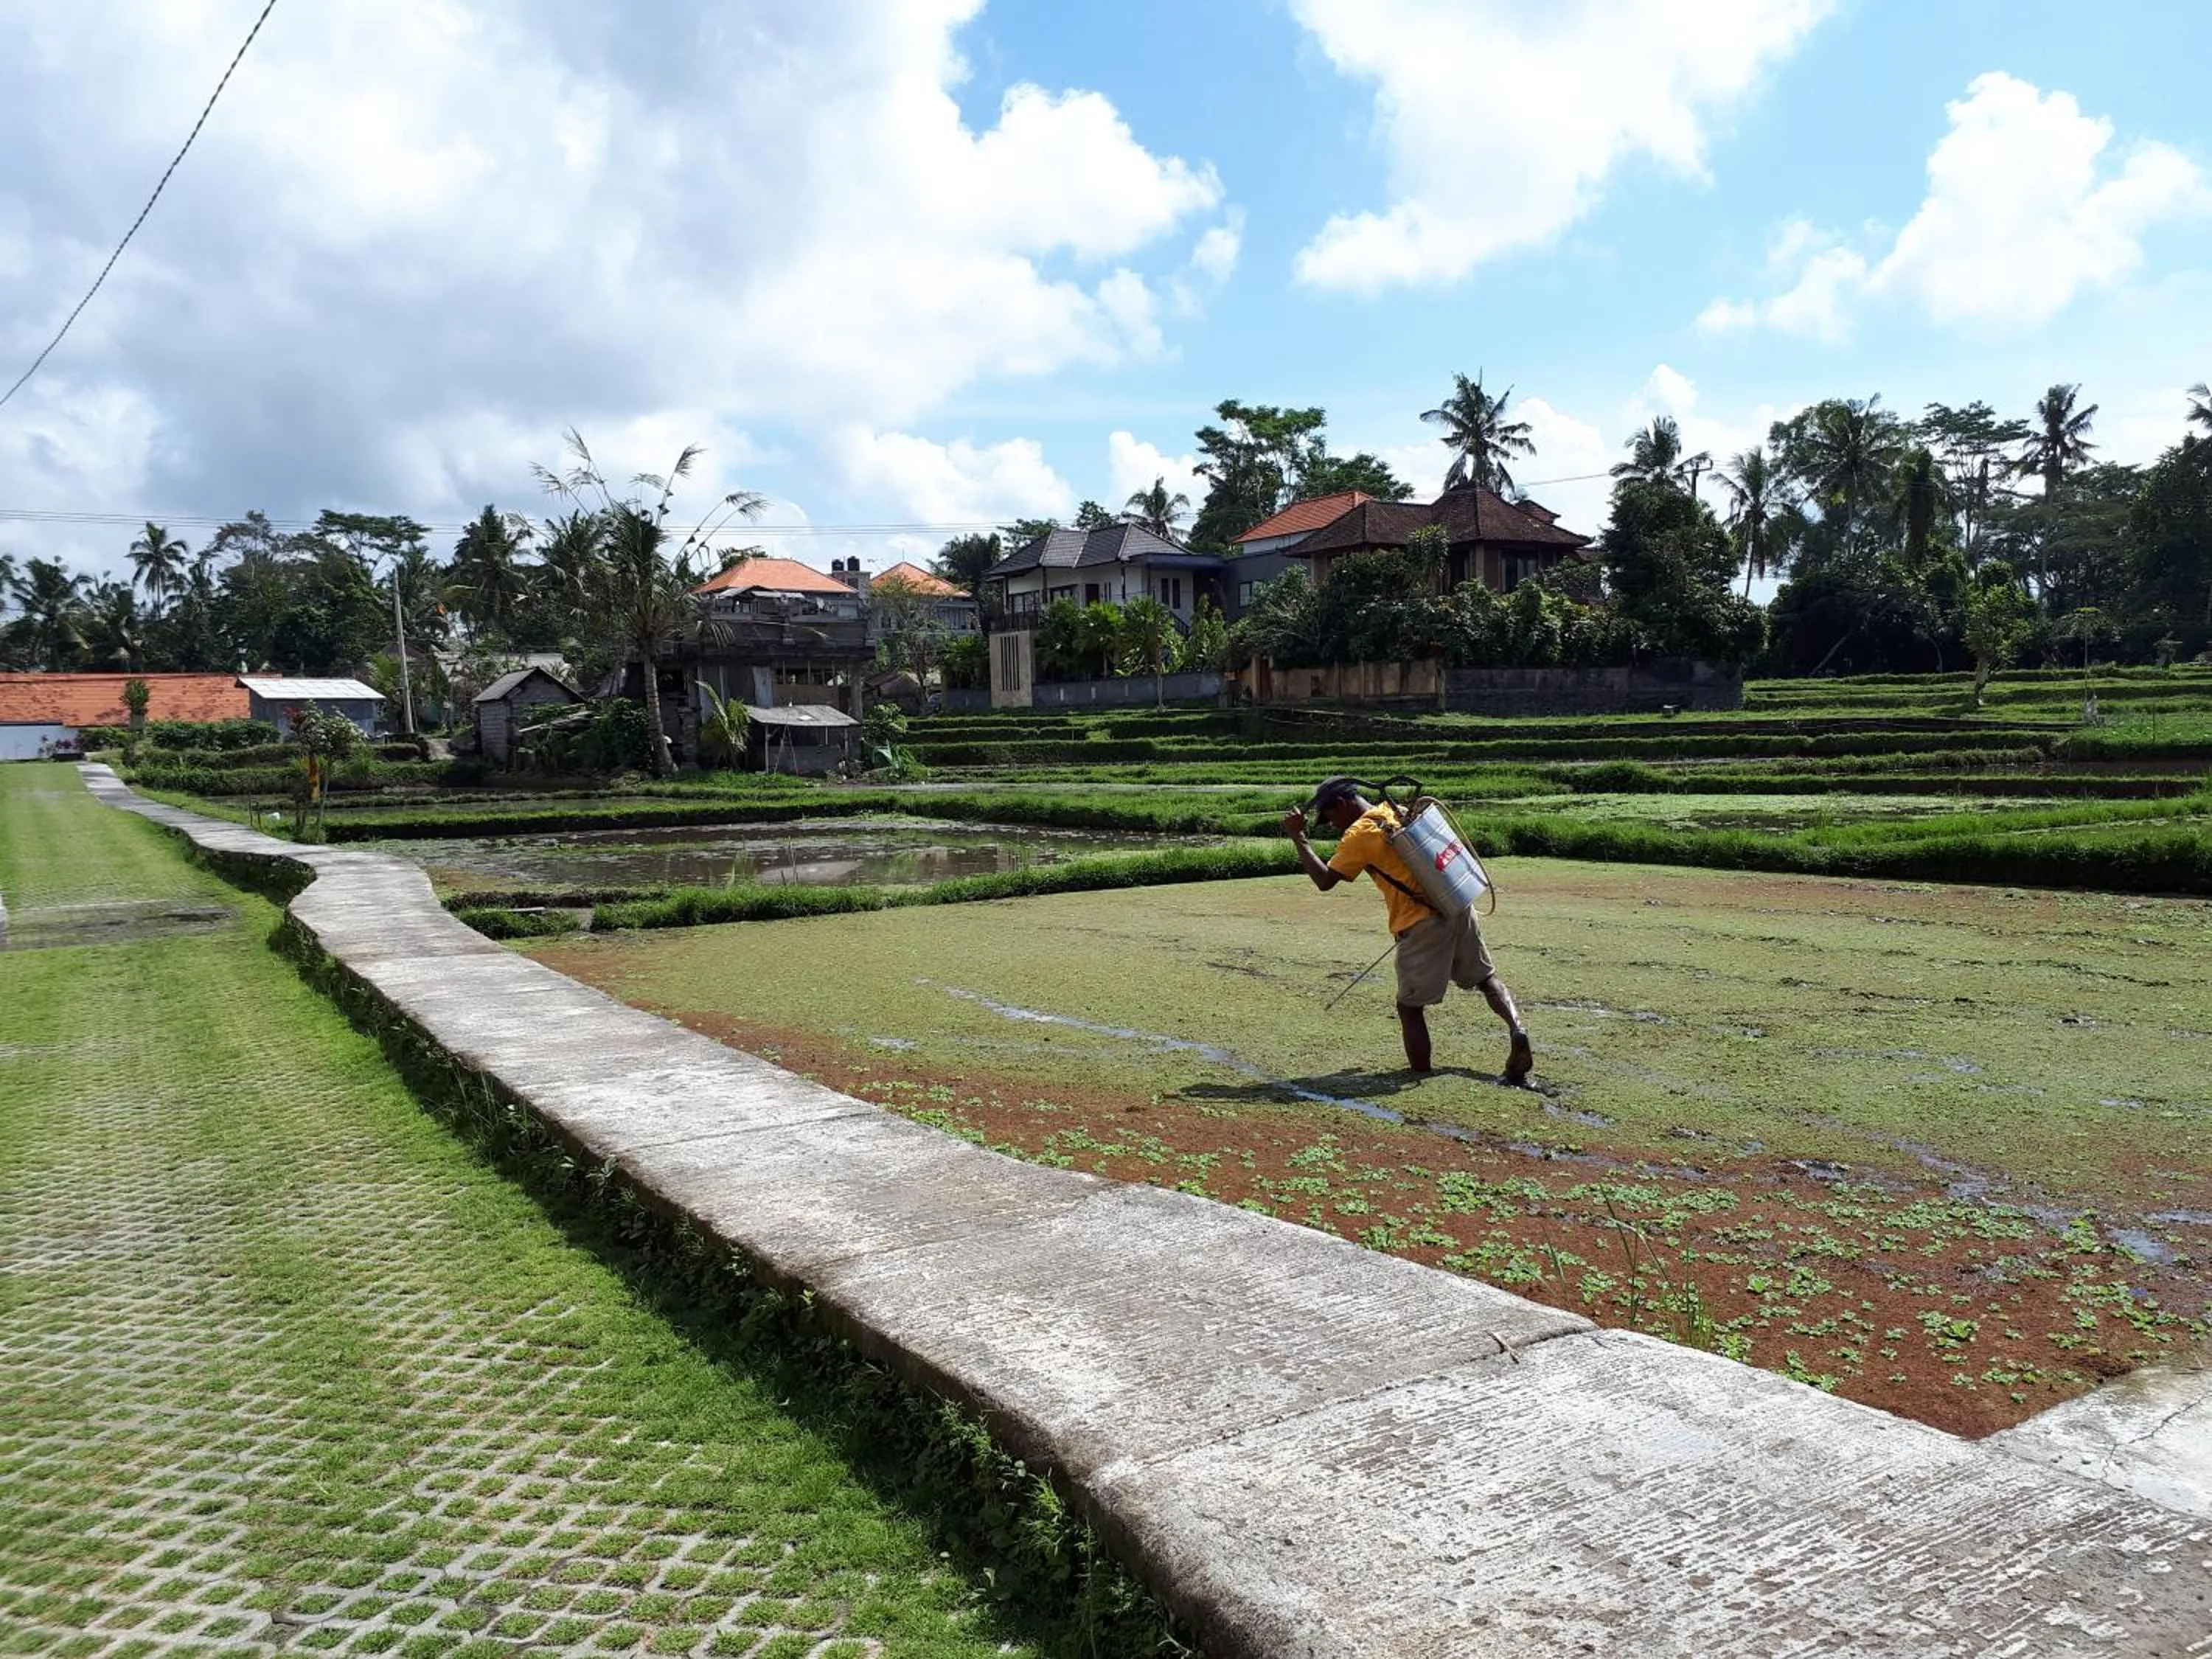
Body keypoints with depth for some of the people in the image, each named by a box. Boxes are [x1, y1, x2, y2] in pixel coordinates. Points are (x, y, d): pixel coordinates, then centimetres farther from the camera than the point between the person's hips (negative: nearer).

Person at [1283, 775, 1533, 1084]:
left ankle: (1420, 1078, 7)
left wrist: (1298, 837, -5)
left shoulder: (1358, 835, -6)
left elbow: (1324, 881, -10)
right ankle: (1517, 1029, -3)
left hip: (1421, 925, -6)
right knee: (1487, 978, 18)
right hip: (1458, 908, 7)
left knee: (1410, 1008, 5)